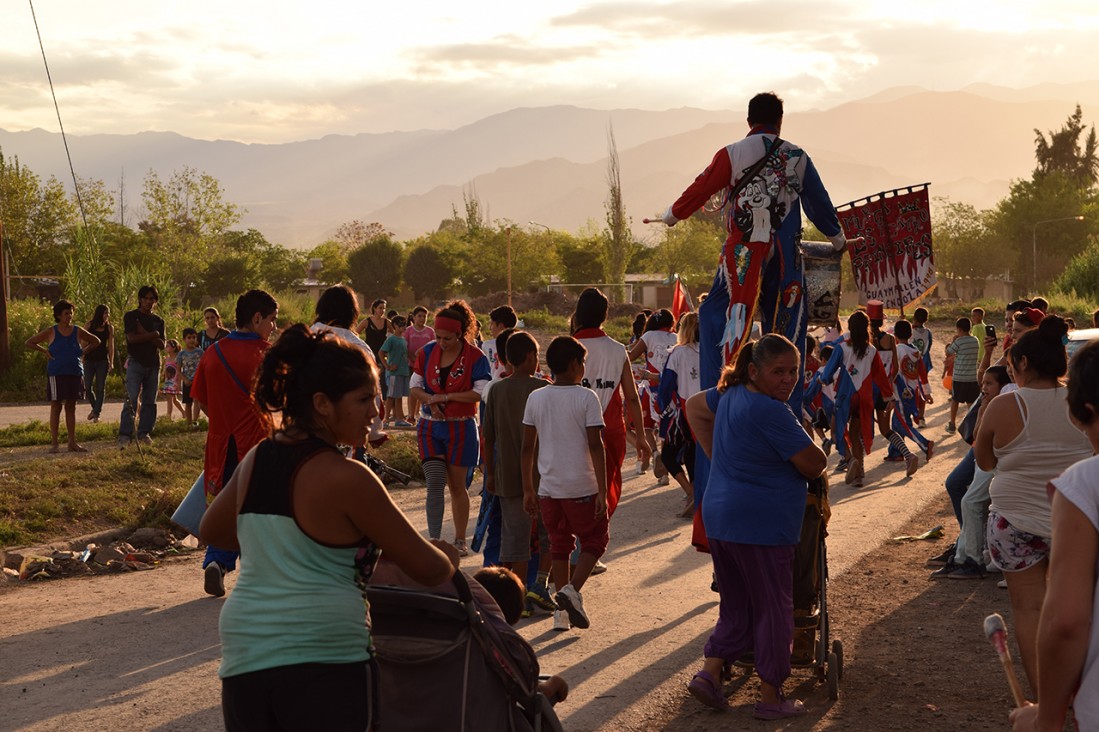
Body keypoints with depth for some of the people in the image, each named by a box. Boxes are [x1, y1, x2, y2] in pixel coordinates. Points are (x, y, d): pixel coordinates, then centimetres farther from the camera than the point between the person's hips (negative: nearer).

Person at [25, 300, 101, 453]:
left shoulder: (78, 331, 6)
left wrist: (84, 352, 6)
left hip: (75, 373, 3)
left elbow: (95, 341, 19)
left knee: (71, 407, 7)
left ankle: (72, 442, 11)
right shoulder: (51, 332, 0)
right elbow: (29, 343, 7)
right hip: (56, 374, -3)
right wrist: (45, 351, -2)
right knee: (56, 407, -1)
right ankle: (54, 442, 2)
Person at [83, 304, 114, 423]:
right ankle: (95, 407, 23)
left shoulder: (109, 328, 2)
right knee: (87, 387, -1)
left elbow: (111, 346, 4)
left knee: (100, 387, -2)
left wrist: (111, 362, -2)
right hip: (90, 359, 0)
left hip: (103, 360, 0)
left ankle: (97, 413, 6)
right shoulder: (89, 325, -1)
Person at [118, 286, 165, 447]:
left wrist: (144, 334, -10)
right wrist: (153, 335, -7)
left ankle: (144, 433, 12)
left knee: (150, 401, 5)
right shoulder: (130, 316, 2)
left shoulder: (158, 320, 14)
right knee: (131, 399, -12)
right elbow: (132, 338, -12)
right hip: (136, 363, -5)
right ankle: (125, 434, -11)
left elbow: (161, 345, 3)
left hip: (153, 364, 5)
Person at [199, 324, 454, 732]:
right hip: (325, 662, -6)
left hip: (244, 659, 6)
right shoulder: (346, 479, -12)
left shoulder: (256, 460, 8)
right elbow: (424, 567, -6)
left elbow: (212, 530, 26)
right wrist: (452, 570, 16)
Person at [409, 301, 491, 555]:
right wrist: (430, 400, -13)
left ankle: (460, 540, 17)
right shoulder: (427, 353, 3)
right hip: (430, 427, 2)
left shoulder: (475, 357, -8)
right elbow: (414, 387, 8)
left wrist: (445, 397, -18)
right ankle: (434, 539, -6)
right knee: (435, 482, -10)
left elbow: (480, 392, -16)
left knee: (457, 484, 6)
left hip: (461, 428, -2)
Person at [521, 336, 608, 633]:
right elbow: (595, 446, -13)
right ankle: (572, 589, -8)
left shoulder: (535, 398, 3)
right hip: (583, 487, -4)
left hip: (548, 487, 4)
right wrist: (602, 490, -10)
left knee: (559, 544, 15)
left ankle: (562, 611, 14)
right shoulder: (586, 398, -9)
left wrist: (528, 490, 12)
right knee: (594, 540, 13)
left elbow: (527, 447, 5)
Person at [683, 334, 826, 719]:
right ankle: (771, 698, 13)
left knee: (737, 607, 19)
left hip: (720, 520, 9)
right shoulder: (771, 412, -19)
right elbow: (815, 464, -14)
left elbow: (694, 406, 28)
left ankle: (709, 673, 10)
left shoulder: (730, 394, 8)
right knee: (773, 610, 5)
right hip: (761, 525, -9)